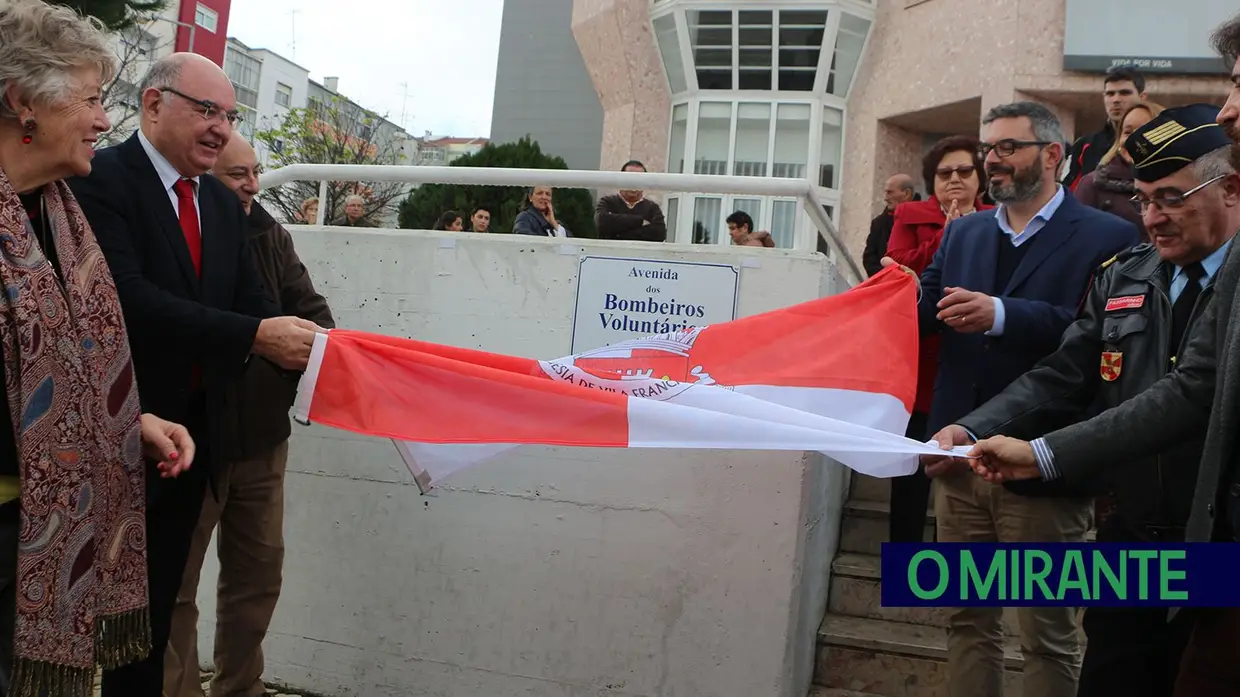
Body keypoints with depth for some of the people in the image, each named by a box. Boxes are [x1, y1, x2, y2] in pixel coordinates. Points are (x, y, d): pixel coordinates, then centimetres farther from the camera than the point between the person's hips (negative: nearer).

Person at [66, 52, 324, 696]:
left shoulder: (223, 204, 12)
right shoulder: (100, 179, -13)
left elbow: (253, 304, 5)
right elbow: (127, 298, -26)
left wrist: (305, 347, -14)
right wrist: (255, 336, -29)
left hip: (196, 430, 7)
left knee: (159, 603, 16)